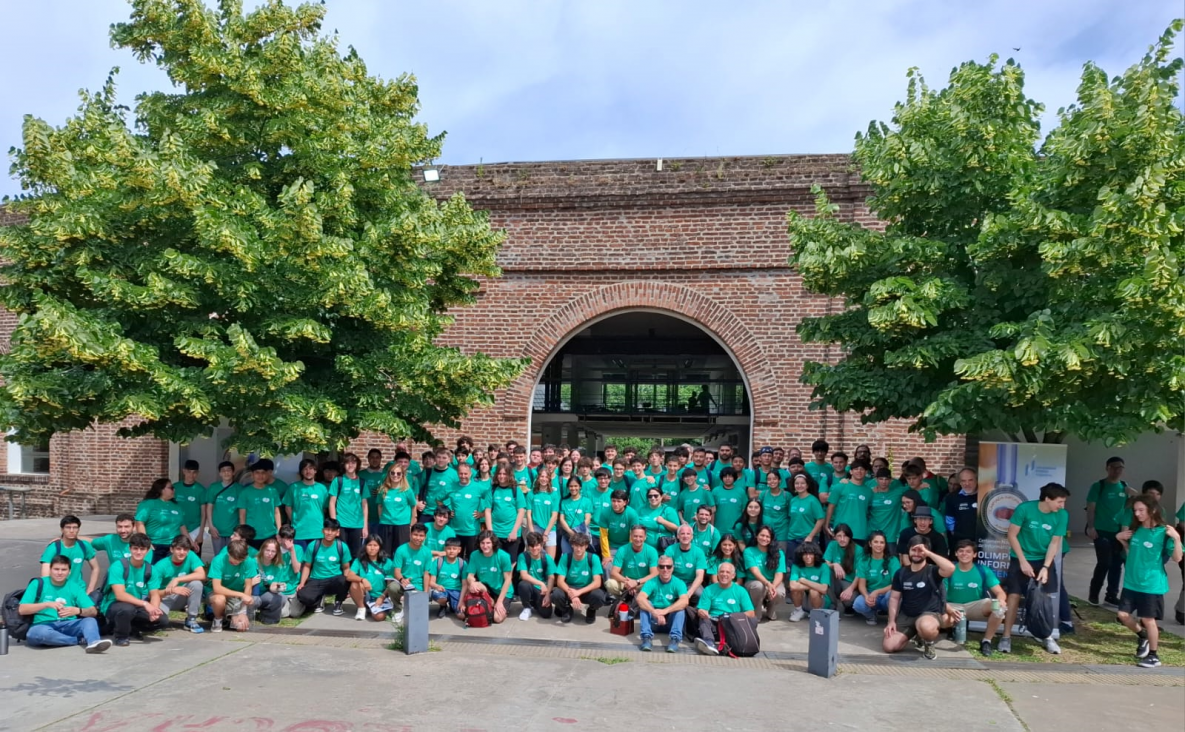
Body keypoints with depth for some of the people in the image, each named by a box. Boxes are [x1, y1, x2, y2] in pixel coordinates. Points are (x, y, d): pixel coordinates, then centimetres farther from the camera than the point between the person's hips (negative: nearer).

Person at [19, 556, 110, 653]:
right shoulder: (38, 583, 3)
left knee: (90, 620, -25)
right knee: (41, 633, -38)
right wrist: (47, 604, -20)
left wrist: (77, 610, -22)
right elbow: (22, 609, -7)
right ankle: (80, 640, -23)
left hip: (68, 625, 3)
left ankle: (94, 643, -54)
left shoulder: (74, 587, 8)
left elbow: (93, 612, 0)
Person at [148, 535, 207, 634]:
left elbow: (202, 575, -27)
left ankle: (191, 620, -11)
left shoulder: (191, 556, -14)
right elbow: (153, 593, -20)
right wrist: (170, 590, -37)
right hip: (164, 598, -2)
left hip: (182, 598, 2)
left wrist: (177, 579, -32)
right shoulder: (160, 566, -18)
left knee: (196, 583, -28)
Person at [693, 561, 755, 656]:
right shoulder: (709, 590, 11)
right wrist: (701, 612, -21)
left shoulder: (740, 591, 10)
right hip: (714, 625, 0)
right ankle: (709, 643, -54)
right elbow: (701, 610, 5)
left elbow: (751, 613, 2)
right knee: (704, 619, -29)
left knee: (754, 619, -24)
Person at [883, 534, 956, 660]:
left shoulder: (932, 571, -7)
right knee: (888, 646, -14)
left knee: (926, 627, -43)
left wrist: (927, 553, -25)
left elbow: (950, 568, -29)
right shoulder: (901, 573, 6)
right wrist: (891, 621, -3)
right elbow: (894, 598, 8)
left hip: (930, 614, -5)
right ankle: (919, 635, 16)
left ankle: (928, 642, -3)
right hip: (905, 616, 5)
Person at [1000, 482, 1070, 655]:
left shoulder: (1062, 515, -13)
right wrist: (1023, 561, -15)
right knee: (1014, 595, -6)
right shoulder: (1024, 508, -21)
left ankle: (1047, 636, 17)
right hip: (1021, 559, -2)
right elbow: (1012, 535, -14)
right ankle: (1006, 637, 0)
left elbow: (1055, 542, -9)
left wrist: (1045, 567, -17)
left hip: (1044, 560, 3)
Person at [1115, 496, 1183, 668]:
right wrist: (1121, 540, 3)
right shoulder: (1135, 530, 5)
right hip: (1131, 583, 5)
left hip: (1152, 584, -5)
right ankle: (1143, 637, 33)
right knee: (1123, 615, 6)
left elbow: (1177, 559, -14)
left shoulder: (1163, 532, -12)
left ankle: (1153, 656, 18)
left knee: (1148, 619, 2)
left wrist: (1177, 539, -27)